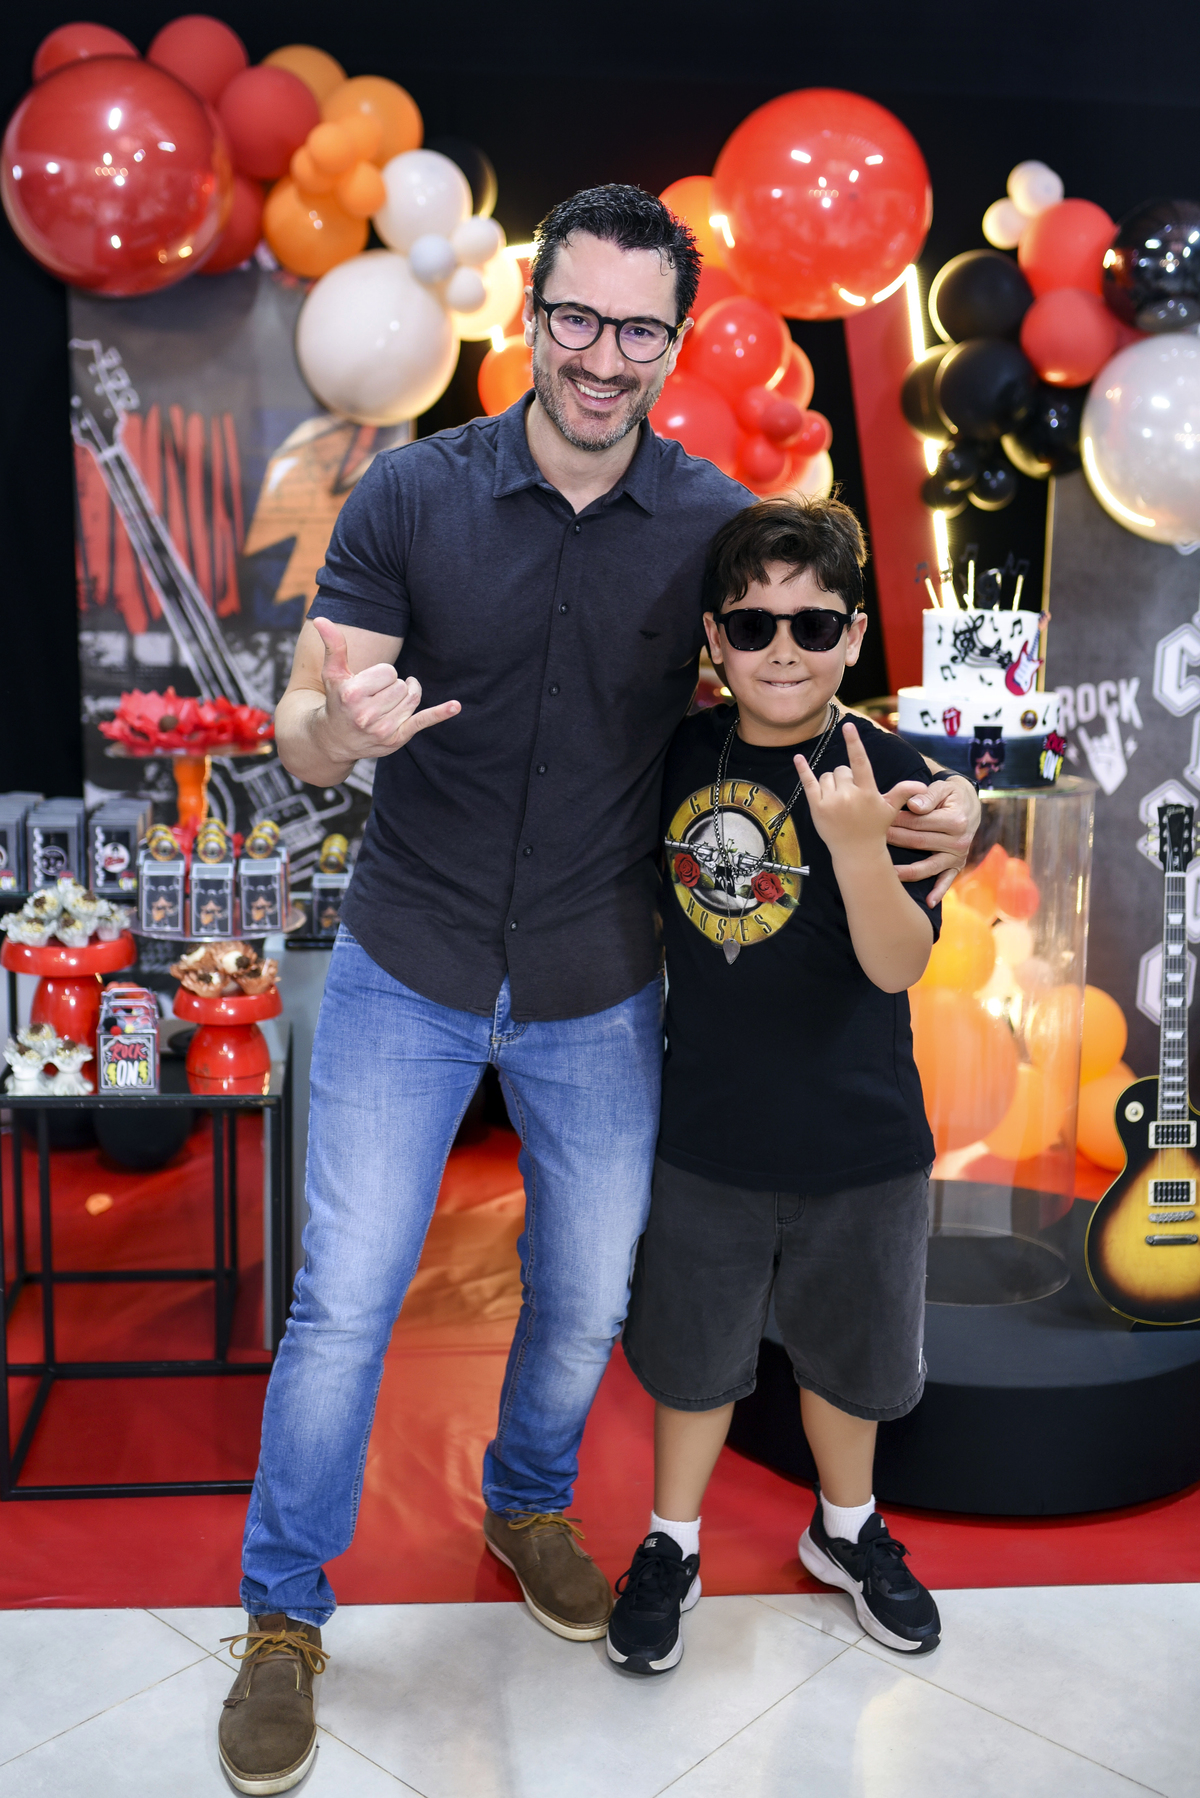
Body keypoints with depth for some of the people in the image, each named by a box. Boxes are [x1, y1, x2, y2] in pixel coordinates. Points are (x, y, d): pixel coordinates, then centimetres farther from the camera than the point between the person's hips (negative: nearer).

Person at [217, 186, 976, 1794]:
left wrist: (917, 807, -17)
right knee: (343, 1303, 3)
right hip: (408, 968, -1)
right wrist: (337, 725, -34)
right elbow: (302, 729, -9)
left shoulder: (721, 526, -6)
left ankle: (529, 1506, 48)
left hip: (601, 993, 2)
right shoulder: (412, 495, -9)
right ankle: (284, 1615, 28)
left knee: (587, 1302, 16)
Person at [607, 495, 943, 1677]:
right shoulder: (680, 758, -6)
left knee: (846, 1352, 21)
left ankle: (847, 1528, 48)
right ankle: (671, 1546, 41)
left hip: (860, 1142, -1)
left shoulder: (888, 775, -13)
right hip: (709, 1135, 1)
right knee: (693, 1354, 18)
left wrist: (856, 842, -37)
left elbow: (898, 965, -23)